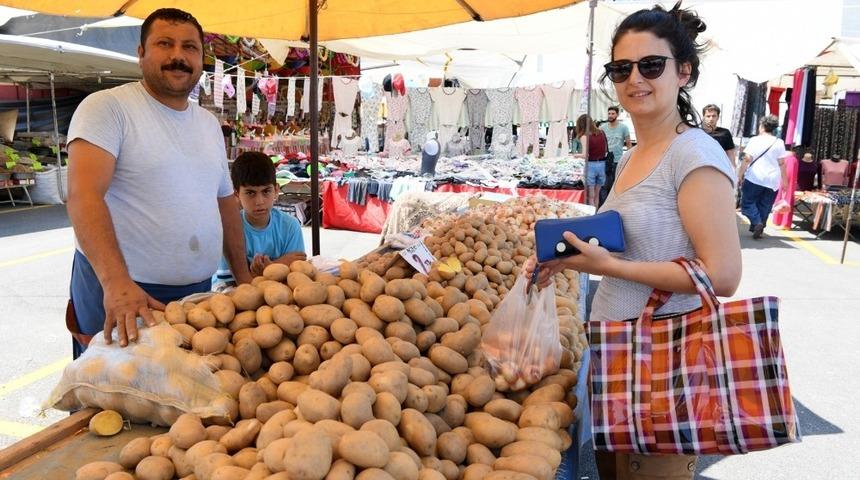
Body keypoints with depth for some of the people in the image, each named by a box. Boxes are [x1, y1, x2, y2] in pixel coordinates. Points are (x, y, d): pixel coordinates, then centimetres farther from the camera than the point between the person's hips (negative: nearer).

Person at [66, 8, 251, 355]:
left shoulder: (209, 123, 12)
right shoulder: (106, 107, -8)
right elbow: (84, 195, -21)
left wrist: (244, 278, 16)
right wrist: (117, 282, -34)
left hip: (197, 294, 6)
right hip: (115, 292, -5)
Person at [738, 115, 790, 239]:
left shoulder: (755, 140, -3)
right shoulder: (779, 143, 4)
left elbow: (747, 159, -8)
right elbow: (781, 163, 4)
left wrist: (740, 174, -1)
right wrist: (784, 180, 11)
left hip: (754, 178, -3)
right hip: (772, 181, 3)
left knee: (747, 203, 3)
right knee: (764, 207, 10)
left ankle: (757, 222, -18)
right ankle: (757, 228, 11)